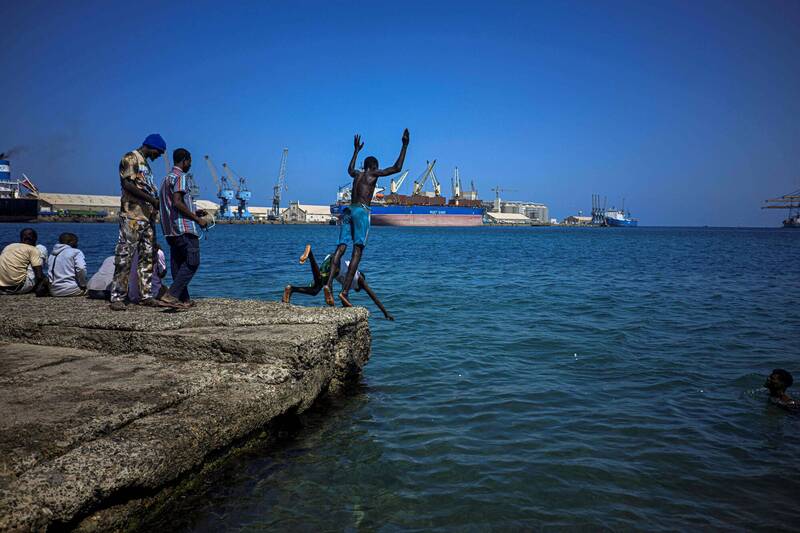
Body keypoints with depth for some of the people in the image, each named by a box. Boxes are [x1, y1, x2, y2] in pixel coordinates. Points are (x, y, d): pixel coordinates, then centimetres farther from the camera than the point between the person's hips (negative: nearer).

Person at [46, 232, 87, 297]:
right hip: (71, 290, -7)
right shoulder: (76, 252, -3)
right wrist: (83, 285, -7)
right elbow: (81, 269, -17)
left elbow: (49, 273, 17)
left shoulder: (52, 255, 18)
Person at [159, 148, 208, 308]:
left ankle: (184, 299, 9)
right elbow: (177, 203, -20)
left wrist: (194, 212, 22)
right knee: (192, 262, -9)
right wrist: (197, 219, -14)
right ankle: (171, 294, -17)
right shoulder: (181, 177, -8)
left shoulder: (167, 178, 22)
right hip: (185, 228, -10)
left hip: (171, 230, 10)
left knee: (178, 264, 8)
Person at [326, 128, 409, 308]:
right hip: (361, 211, -6)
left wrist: (356, 150, 62)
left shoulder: (357, 174, 26)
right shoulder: (373, 173, 10)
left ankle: (329, 283, -28)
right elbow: (397, 168, 8)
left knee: (341, 247, -7)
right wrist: (405, 145, 15)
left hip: (348, 210, 7)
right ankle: (344, 291, -23)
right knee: (357, 252, -11)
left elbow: (350, 169, 52)